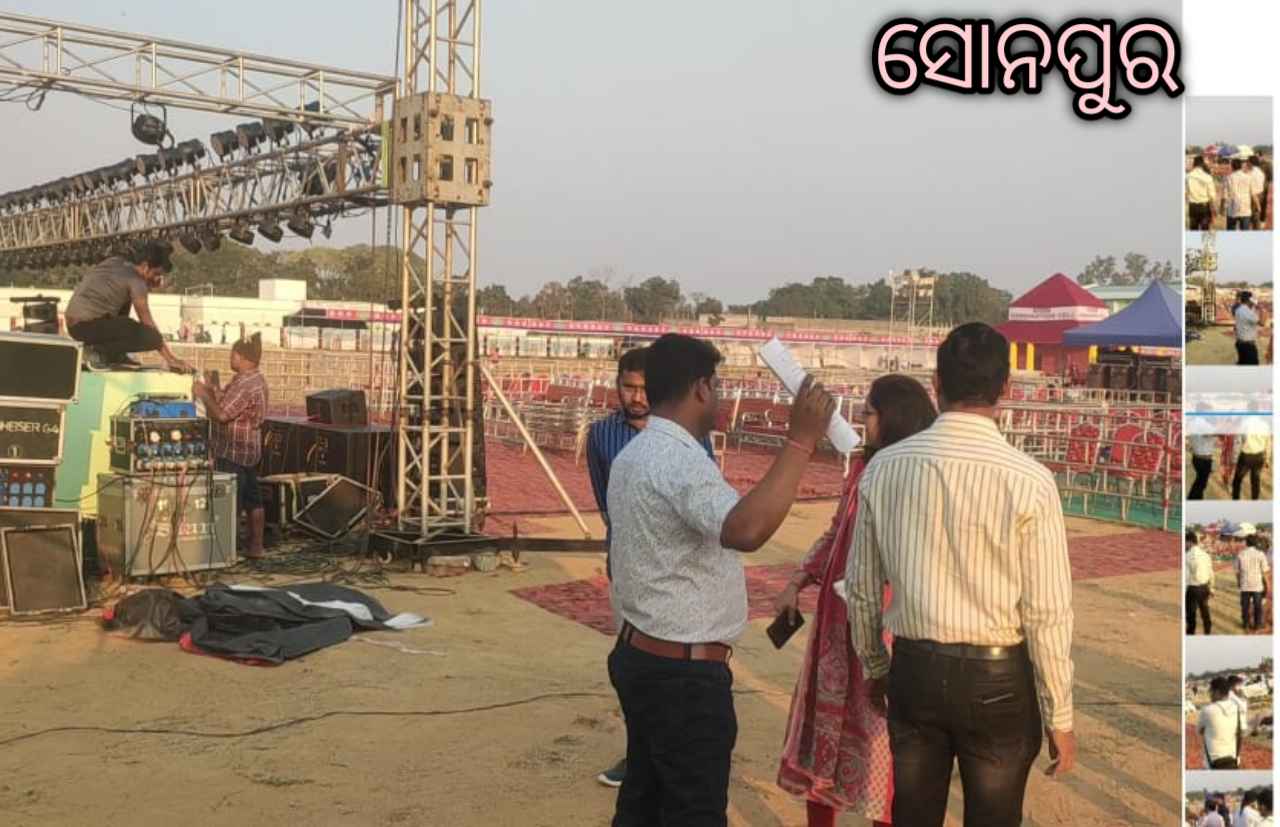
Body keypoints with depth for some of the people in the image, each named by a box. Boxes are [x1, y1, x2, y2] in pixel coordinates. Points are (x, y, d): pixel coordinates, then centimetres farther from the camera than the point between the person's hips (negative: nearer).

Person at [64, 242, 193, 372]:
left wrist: (152, 284, 12)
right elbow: (148, 324, -6)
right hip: (89, 326, -9)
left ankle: (115, 355, 18)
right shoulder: (136, 282, -7)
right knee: (153, 338, -15)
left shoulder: (114, 261, 15)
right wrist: (171, 359, -3)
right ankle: (97, 351, -9)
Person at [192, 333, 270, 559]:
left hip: (232, 453, -10)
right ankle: (256, 546, 18)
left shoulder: (245, 385, -21)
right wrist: (215, 390, 8)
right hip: (249, 449, 10)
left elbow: (222, 414, -25)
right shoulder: (256, 380, 12)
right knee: (253, 500, 12)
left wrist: (204, 395, -12)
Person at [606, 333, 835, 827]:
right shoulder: (680, 460, -23)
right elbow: (747, 529, -39)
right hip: (684, 672, -10)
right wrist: (801, 441, -37)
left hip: (642, 656, 10)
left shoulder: (636, 454, 11)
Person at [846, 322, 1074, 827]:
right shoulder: (1030, 481, -15)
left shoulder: (883, 468, -6)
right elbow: (1048, 612, -12)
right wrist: (1059, 717, -2)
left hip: (913, 670, 3)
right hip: (998, 679, -3)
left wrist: (873, 666, 18)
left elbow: (861, 586, 3)